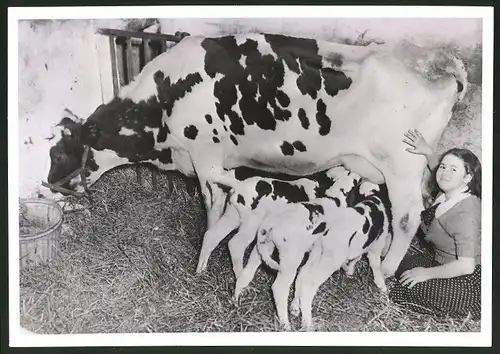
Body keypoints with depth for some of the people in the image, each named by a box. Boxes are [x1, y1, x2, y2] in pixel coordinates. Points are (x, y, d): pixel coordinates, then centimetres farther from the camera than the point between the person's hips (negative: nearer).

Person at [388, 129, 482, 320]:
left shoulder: (466, 213, -30)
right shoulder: (448, 193, -6)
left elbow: (466, 266, -31)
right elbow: (439, 175, 18)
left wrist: (427, 273, -20)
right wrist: (427, 151, -1)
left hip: (469, 281, -9)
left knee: (410, 289, -15)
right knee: (401, 264, 8)